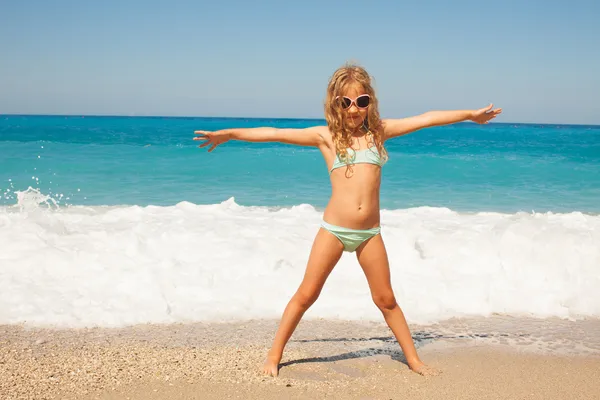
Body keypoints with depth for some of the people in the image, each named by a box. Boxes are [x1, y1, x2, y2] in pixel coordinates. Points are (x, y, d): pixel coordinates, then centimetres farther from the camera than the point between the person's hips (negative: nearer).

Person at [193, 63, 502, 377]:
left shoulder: (378, 131, 6)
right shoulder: (326, 135, 0)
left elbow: (425, 119, 10)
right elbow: (274, 134, -3)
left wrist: (469, 114, 14)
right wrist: (228, 134, -4)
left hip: (370, 233, 2)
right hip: (333, 229, -2)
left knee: (385, 299, 12)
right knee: (306, 295, 4)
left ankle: (413, 359, 24)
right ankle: (274, 354, 16)